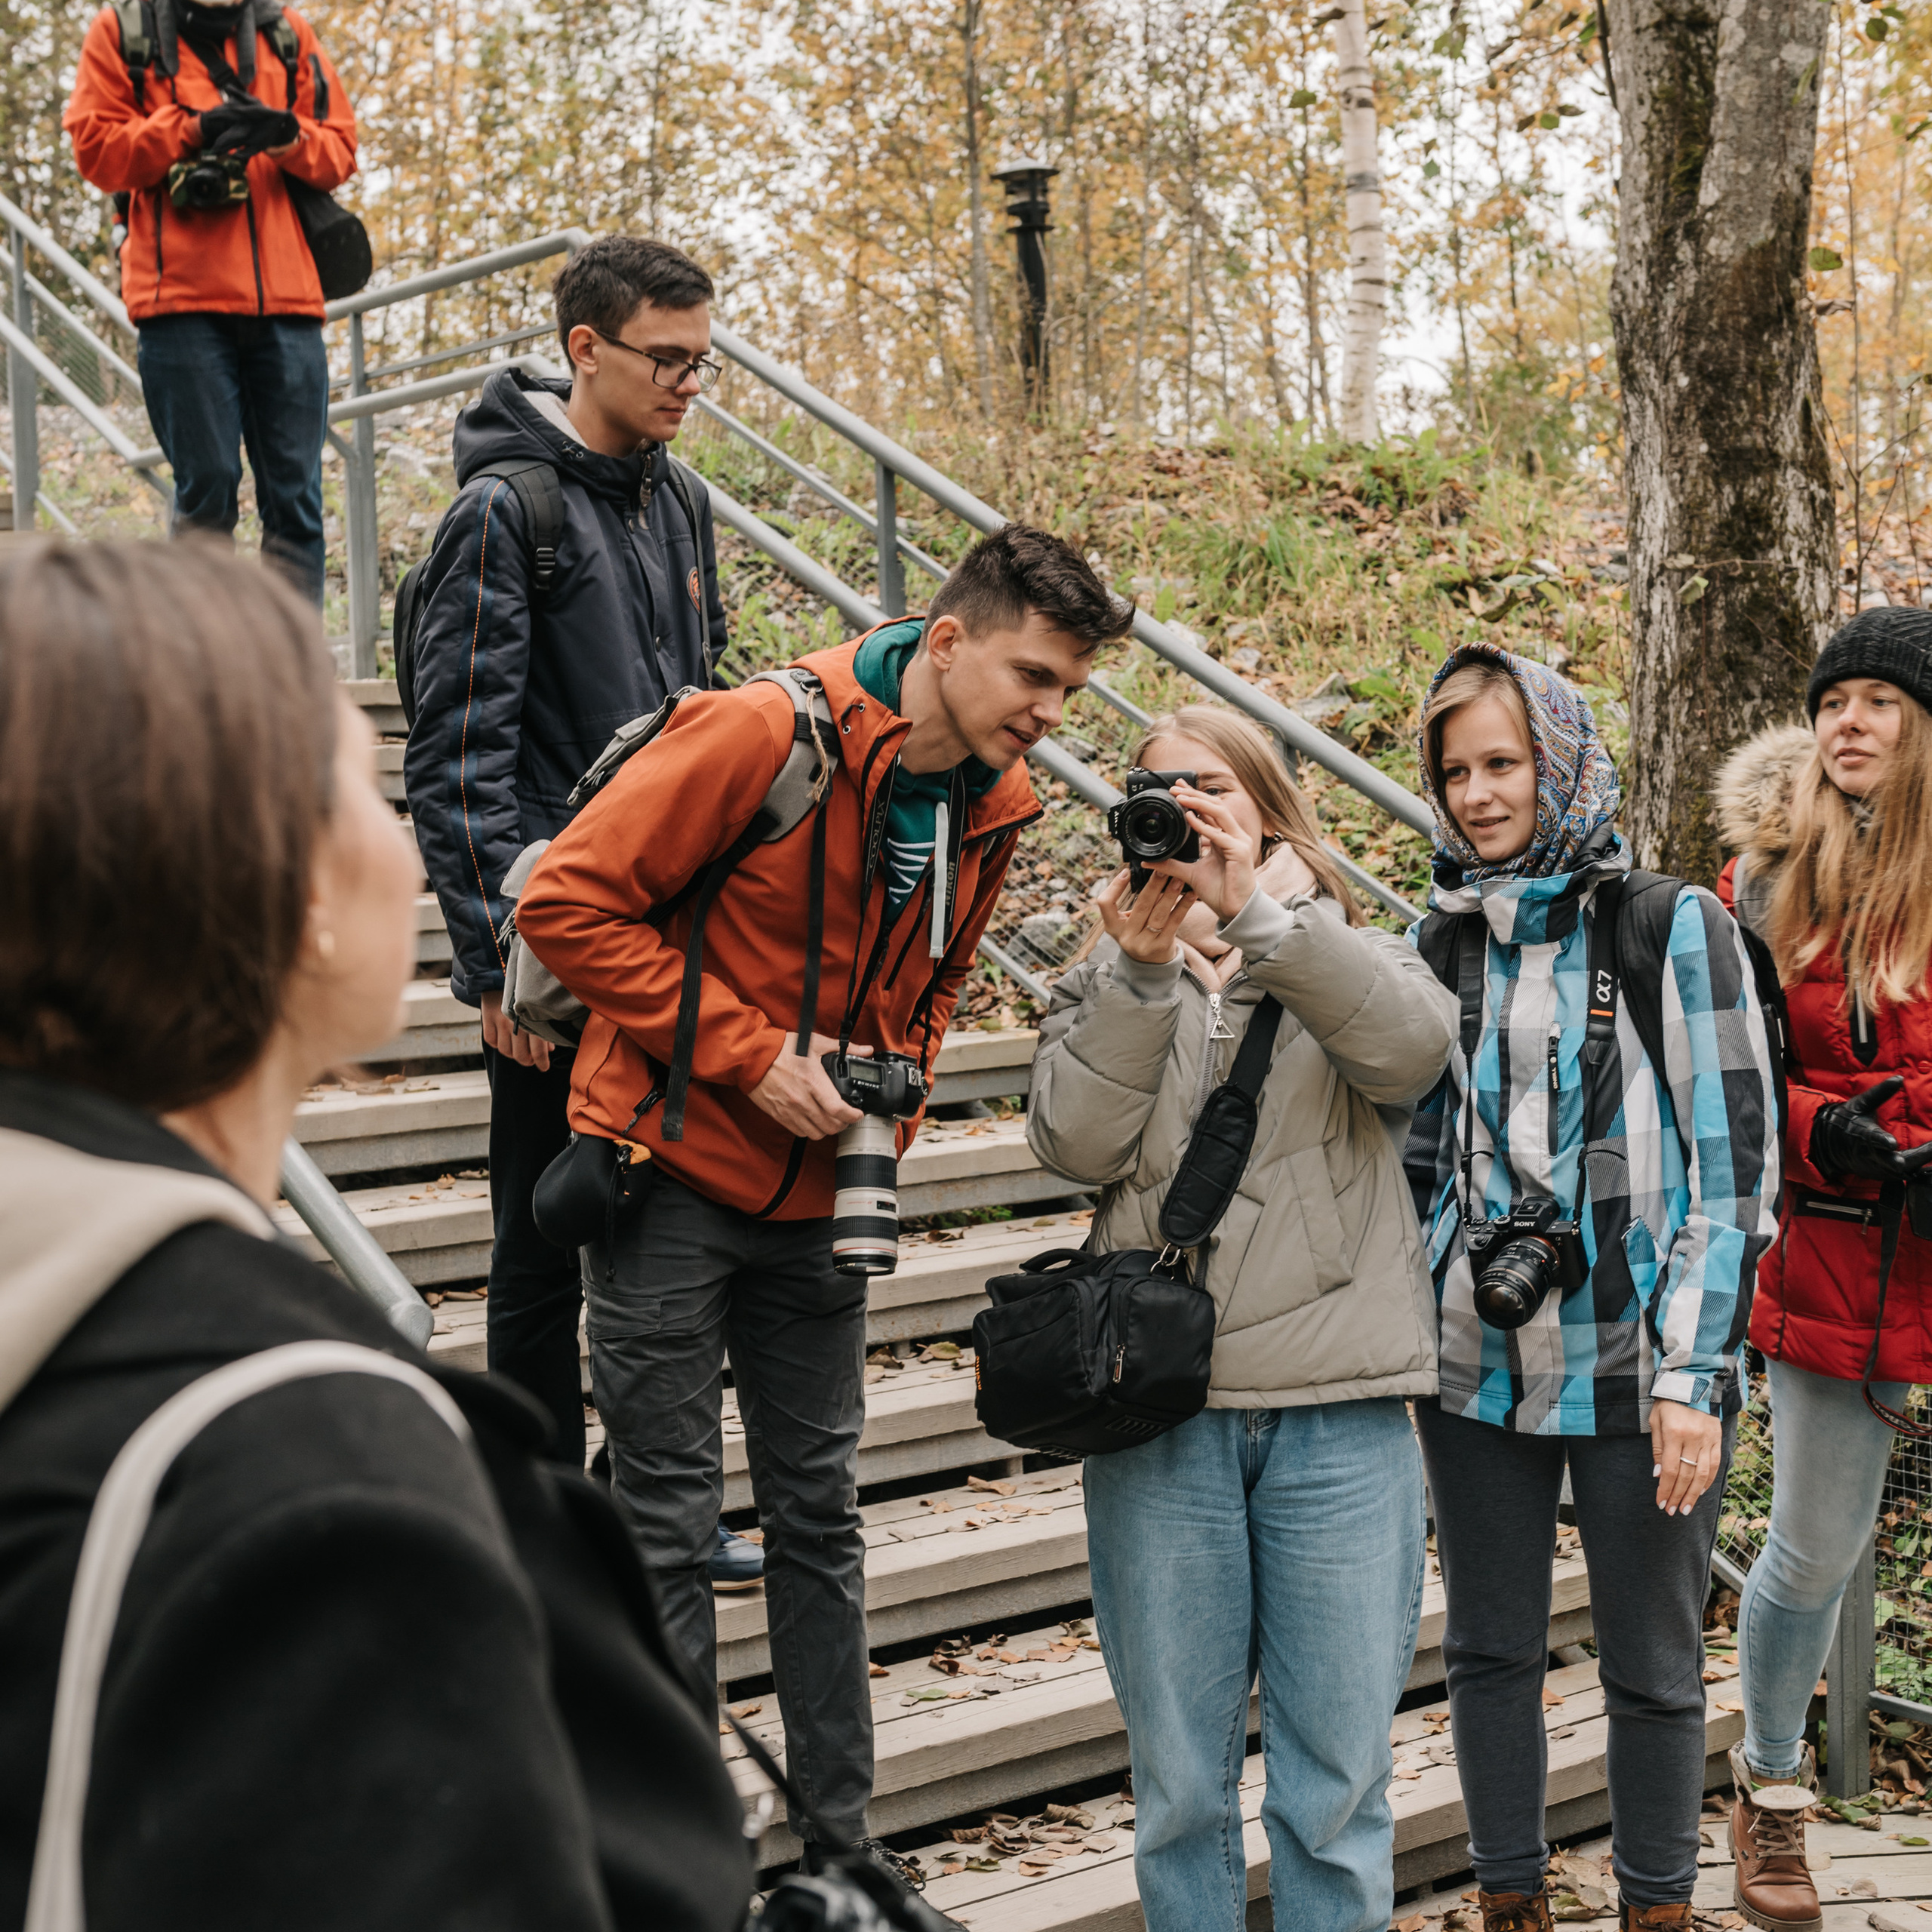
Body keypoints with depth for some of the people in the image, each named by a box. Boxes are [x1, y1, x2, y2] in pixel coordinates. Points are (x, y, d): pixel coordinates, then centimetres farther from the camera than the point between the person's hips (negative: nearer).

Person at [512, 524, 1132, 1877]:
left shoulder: (994, 807, 2)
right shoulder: (762, 736, -19)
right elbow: (571, 902, -19)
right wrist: (749, 1052, -20)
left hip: (817, 1196, 6)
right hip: (671, 1170, -6)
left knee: (821, 1514, 13)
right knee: (672, 1524, 1)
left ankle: (839, 1832, 24)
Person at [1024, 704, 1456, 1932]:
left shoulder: (1350, 962, 11)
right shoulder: (1113, 982, 14)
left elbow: (1412, 1048, -14)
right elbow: (1077, 1144, -4)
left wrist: (1256, 910, -21)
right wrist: (1143, 971, -14)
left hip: (1341, 1416, -1)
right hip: (1162, 1415, 1)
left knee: (1337, 1780, 4)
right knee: (1179, 1777, 8)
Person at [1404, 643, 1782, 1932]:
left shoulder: (1674, 929, -5)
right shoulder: (1441, 942, 7)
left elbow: (1735, 1163, -7)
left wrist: (1694, 1374, -14)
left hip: (1635, 1374, -4)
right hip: (1477, 1369, 4)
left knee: (1653, 1667, 8)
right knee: (1490, 1651, 12)